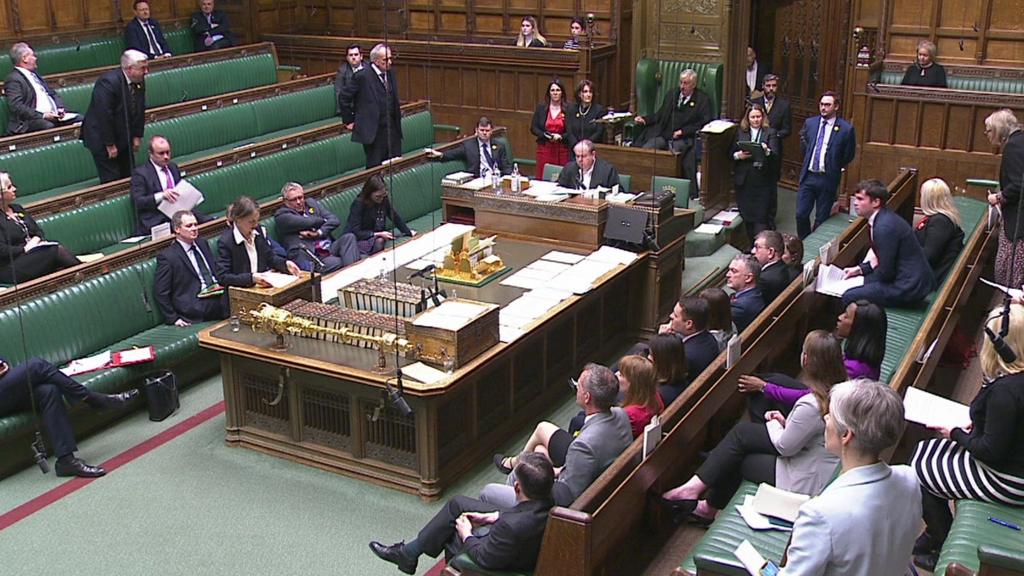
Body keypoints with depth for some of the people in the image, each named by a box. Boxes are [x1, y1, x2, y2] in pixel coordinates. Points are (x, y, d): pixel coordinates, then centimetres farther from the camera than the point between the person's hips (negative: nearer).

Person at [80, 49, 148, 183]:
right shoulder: (109, 82, -26)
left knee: (129, 176, 8)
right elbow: (104, 115, -26)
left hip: (124, 137, 7)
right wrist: (110, 145, -22)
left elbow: (140, 110, 8)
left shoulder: (139, 82, -2)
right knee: (112, 179, -8)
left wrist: (137, 136, 3)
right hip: (102, 138, -7)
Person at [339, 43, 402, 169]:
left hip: (392, 128, 6)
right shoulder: (362, 76, -11)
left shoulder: (390, 73, 9)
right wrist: (349, 121, -3)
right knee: (375, 167, -2)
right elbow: (343, 97, -5)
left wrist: (397, 116, 14)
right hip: (373, 131, -6)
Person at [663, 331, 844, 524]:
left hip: (806, 480, -9)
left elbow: (785, 446, -19)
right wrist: (786, 422, 1)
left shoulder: (811, 405, -31)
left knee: (736, 460, 3)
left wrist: (773, 425, 0)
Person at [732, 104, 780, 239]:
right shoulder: (740, 132, 11)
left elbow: (776, 156, -8)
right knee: (746, 215, 7)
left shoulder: (770, 133, 3)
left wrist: (767, 151, -29)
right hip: (744, 180, 3)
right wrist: (738, 155, -12)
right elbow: (731, 153, 10)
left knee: (761, 217, -8)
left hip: (763, 180, -3)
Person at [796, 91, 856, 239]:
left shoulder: (845, 129, -9)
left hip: (827, 179, -3)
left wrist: (834, 168, 5)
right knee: (801, 214, 2)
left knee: (821, 219, 7)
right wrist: (808, 161, 12)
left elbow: (849, 155, 2)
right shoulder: (810, 123, 4)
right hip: (808, 176, 3)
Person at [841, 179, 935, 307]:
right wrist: (860, 269, 9)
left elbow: (886, 272, -20)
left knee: (849, 297, -14)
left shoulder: (884, 227, -23)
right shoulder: (882, 218, 8)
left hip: (908, 288, -10)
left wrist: (873, 267, -1)